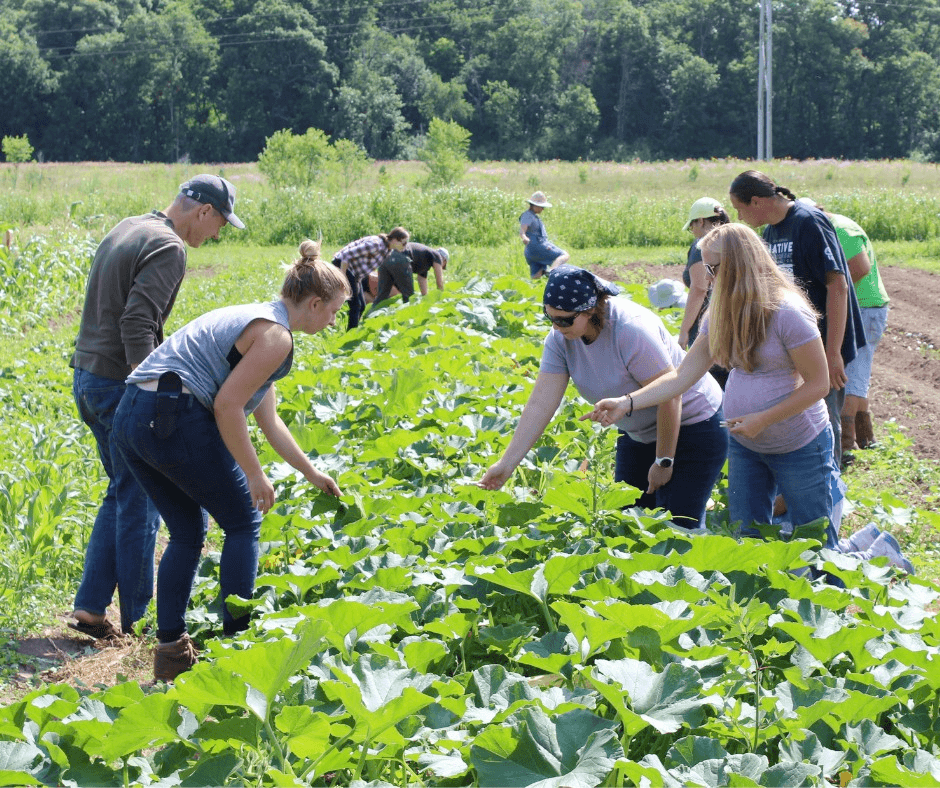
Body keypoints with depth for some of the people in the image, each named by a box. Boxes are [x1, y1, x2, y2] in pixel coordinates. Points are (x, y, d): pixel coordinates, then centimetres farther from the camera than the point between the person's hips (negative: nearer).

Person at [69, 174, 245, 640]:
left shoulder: (126, 230, 14)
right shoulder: (167, 248, -15)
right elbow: (137, 324, -25)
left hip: (86, 376, 9)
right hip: (119, 383, -9)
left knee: (124, 493, 17)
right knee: (139, 502, 0)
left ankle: (90, 608, 12)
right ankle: (137, 623, 7)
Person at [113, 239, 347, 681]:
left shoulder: (254, 321, 25)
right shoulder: (276, 335, -7)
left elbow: (268, 420, 31)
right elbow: (227, 405, -15)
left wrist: (312, 473, 37)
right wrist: (255, 475, -7)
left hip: (130, 418, 9)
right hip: (175, 418, -9)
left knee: (187, 531, 19)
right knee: (243, 521, 7)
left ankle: (170, 650, 17)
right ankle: (236, 641, 9)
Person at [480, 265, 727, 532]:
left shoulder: (632, 330, -32)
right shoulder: (560, 339, -11)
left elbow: (670, 397, -27)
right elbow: (540, 404, -13)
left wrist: (663, 461, -19)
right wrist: (506, 464, -18)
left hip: (691, 426, -7)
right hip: (639, 434, 7)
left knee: (680, 524, -12)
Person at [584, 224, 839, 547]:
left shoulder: (787, 313, -21)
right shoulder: (722, 314, 2)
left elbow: (818, 385, -18)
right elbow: (683, 375, 1)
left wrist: (762, 419, -22)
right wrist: (627, 402, -10)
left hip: (799, 445, -7)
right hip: (744, 446, 7)